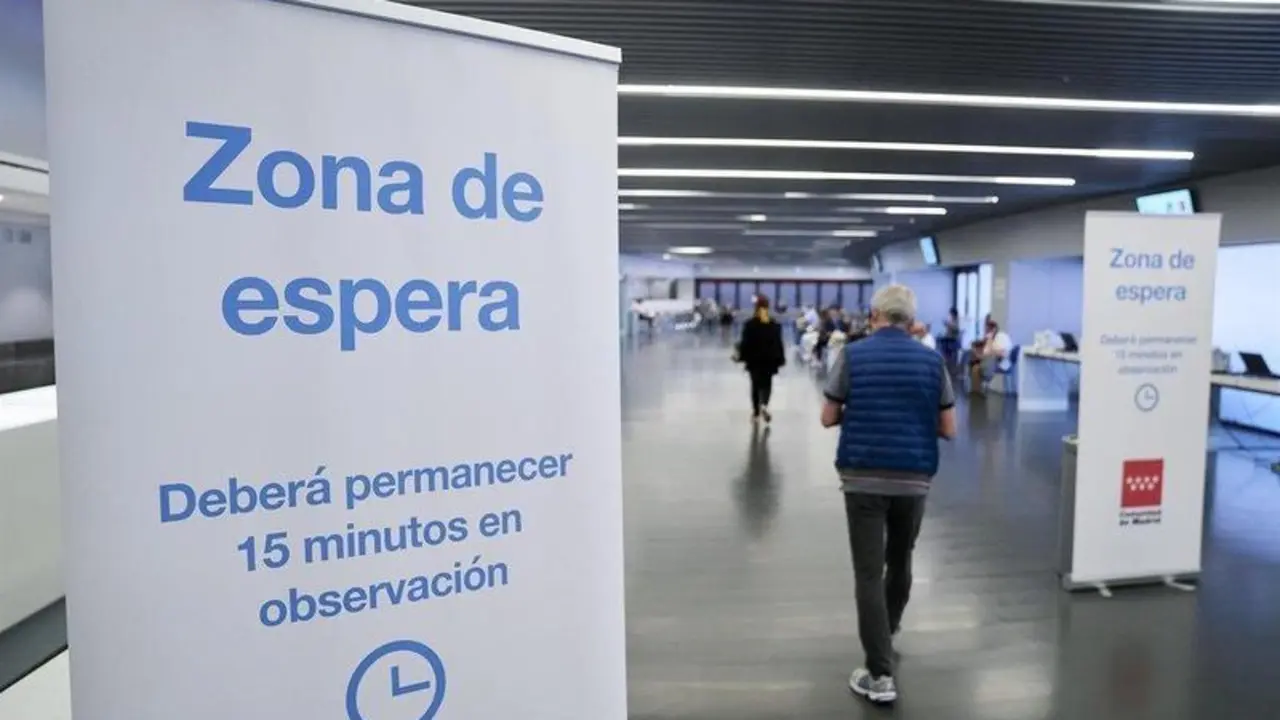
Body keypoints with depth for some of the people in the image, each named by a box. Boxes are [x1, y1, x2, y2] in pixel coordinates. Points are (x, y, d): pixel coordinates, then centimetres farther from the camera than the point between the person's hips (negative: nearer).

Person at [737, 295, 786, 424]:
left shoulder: (749, 324, -7)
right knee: (766, 384, 10)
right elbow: (778, 344, 0)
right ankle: (764, 405, -17)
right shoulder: (775, 325, 0)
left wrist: (741, 356, 1)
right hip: (769, 360, 1)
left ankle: (756, 413, 14)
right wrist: (780, 360, 5)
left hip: (754, 360, -1)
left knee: (756, 385, 11)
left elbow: (745, 343, -9)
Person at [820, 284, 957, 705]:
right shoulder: (932, 361, 2)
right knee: (900, 563, 22)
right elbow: (948, 430, 4)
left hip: (863, 478, -3)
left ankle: (880, 674, -2)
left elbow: (828, 418, 0)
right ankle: (887, 634, 43)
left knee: (869, 572, 0)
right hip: (913, 479, 3)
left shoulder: (853, 355, -4)